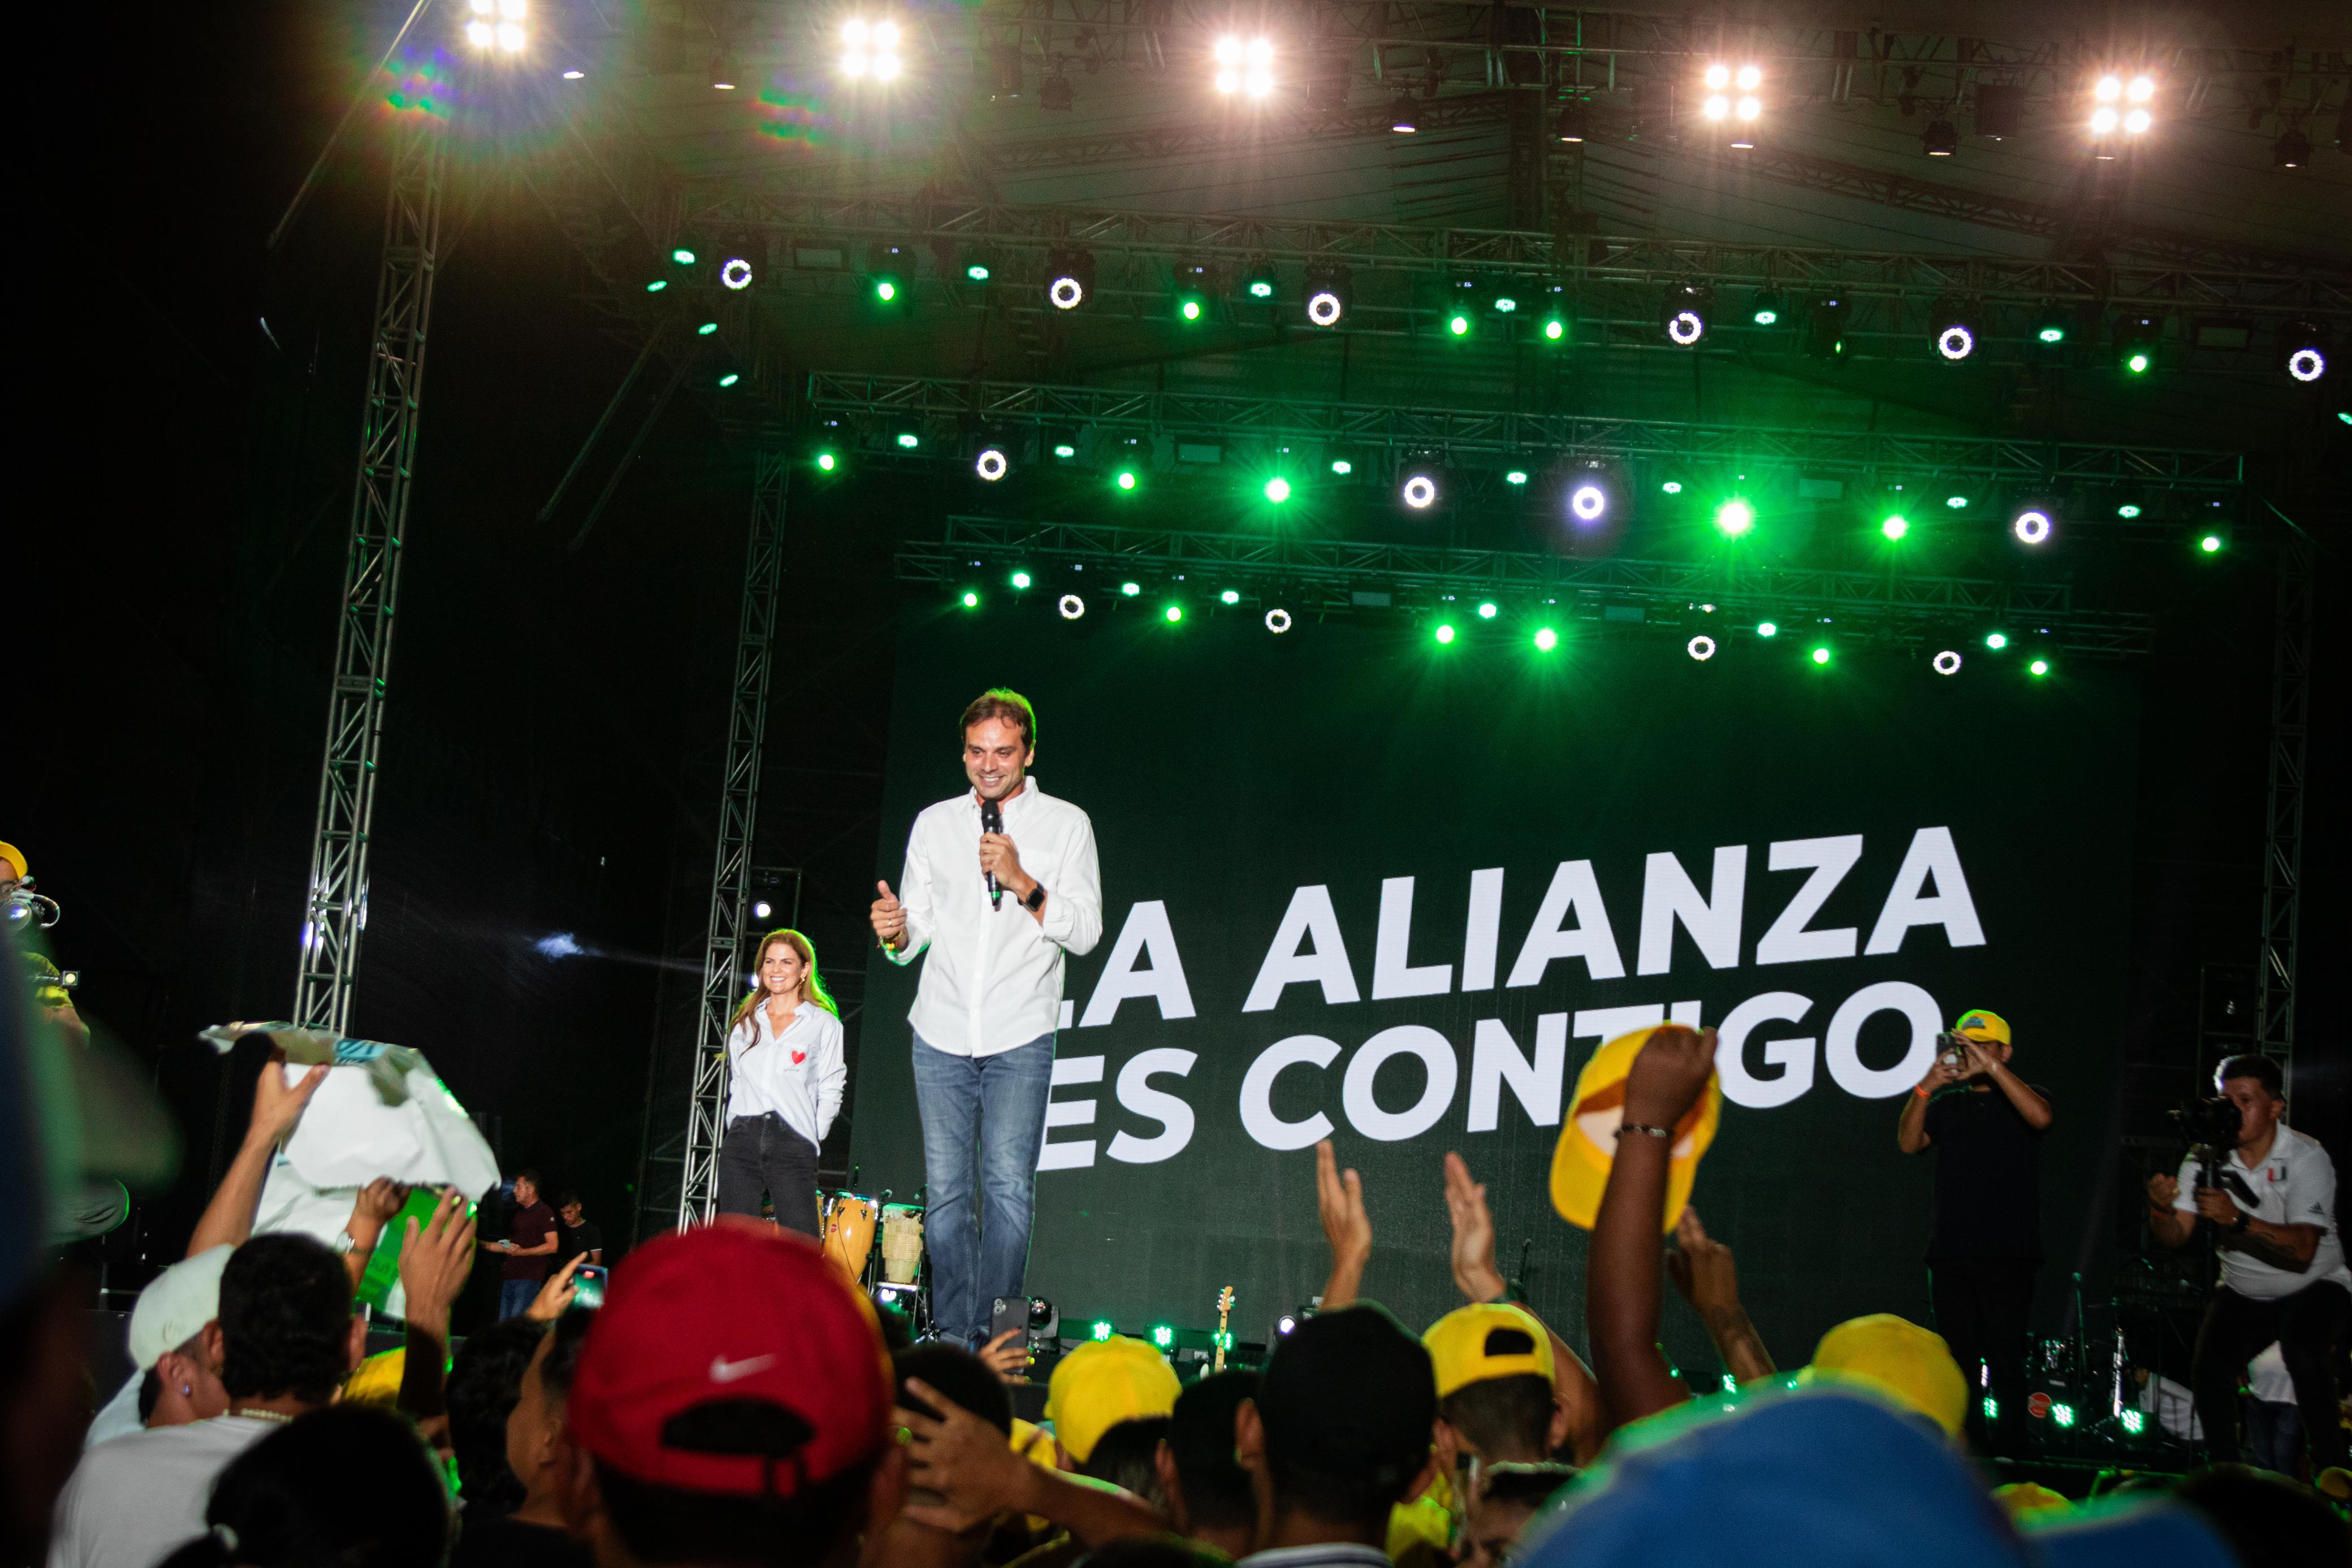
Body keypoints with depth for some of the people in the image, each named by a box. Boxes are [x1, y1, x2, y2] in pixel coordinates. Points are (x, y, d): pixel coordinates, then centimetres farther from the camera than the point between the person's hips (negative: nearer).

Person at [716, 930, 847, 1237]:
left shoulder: (824, 1024, 8)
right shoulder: (745, 1023, 19)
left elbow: (830, 1092, 5)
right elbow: (735, 1084, 20)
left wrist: (813, 1139, -3)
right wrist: (737, 1128, 9)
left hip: (792, 1143, -4)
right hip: (741, 1143, 4)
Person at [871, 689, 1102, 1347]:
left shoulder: (1066, 824, 3)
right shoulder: (934, 824, 12)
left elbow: (1085, 933, -3)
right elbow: (915, 929, 13)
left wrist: (1023, 882, -16)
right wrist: (895, 931, -11)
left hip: (1019, 1038, -3)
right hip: (941, 1034, 3)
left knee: (1008, 1188, -10)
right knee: (946, 1191, 1)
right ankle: (952, 1339, 6)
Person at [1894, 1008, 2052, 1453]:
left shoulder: (2021, 1096, 5)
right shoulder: (1947, 1104, 15)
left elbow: (2040, 1118, -18)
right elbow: (1909, 1143, 1)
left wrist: (1992, 1068, -22)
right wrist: (1925, 1089, -13)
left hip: (2008, 1254, -4)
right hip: (1950, 1253, 4)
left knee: (2005, 1359, -10)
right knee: (1959, 1361, 6)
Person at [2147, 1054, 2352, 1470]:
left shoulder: (2307, 1159, -20)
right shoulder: (2205, 1158, -8)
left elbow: (2302, 1250, -31)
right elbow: (2176, 1236, -13)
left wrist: (2238, 1220, -44)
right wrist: (2160, 1211, -36)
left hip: (2314, 1286, -4)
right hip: (2244, 1292, 4)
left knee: (2304, 1354, -33)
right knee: (2208, 1370, -19)